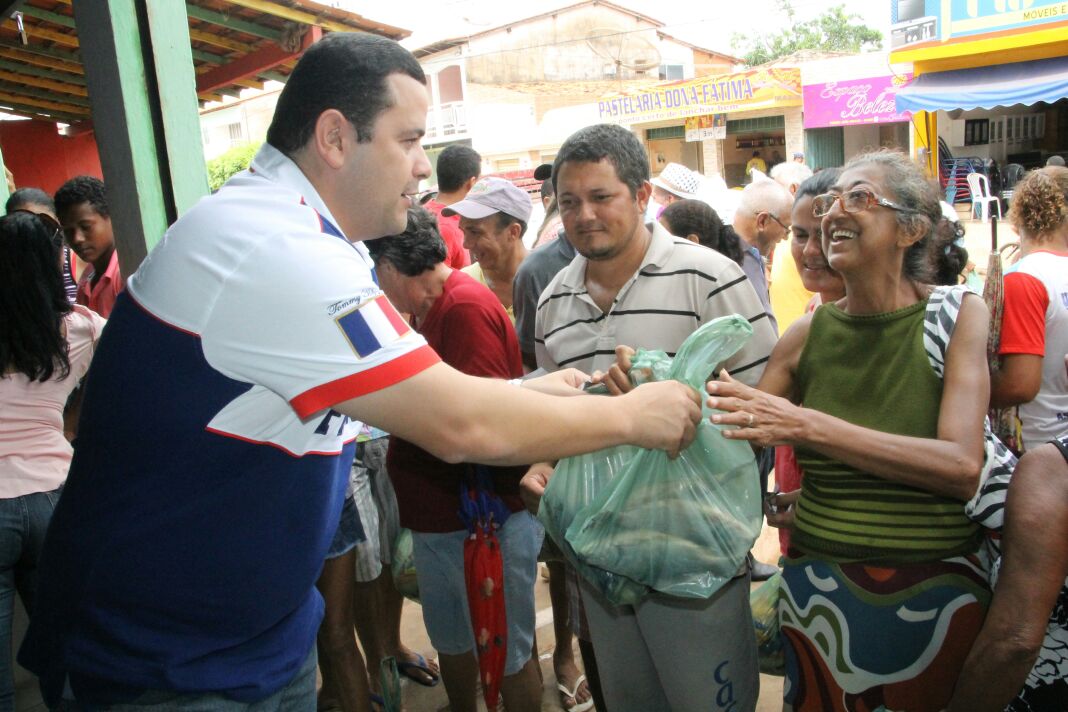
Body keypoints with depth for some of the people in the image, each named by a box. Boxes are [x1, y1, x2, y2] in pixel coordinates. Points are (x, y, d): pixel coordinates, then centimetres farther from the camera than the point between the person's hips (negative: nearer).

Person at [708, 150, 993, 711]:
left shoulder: (958, 314, -5)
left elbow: (963, 468, -18)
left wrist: (805, 425, -26)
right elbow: (736, 441, 7)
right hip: (817, 589, 2)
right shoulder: (809, 333, 1)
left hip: (935, 592, -2)